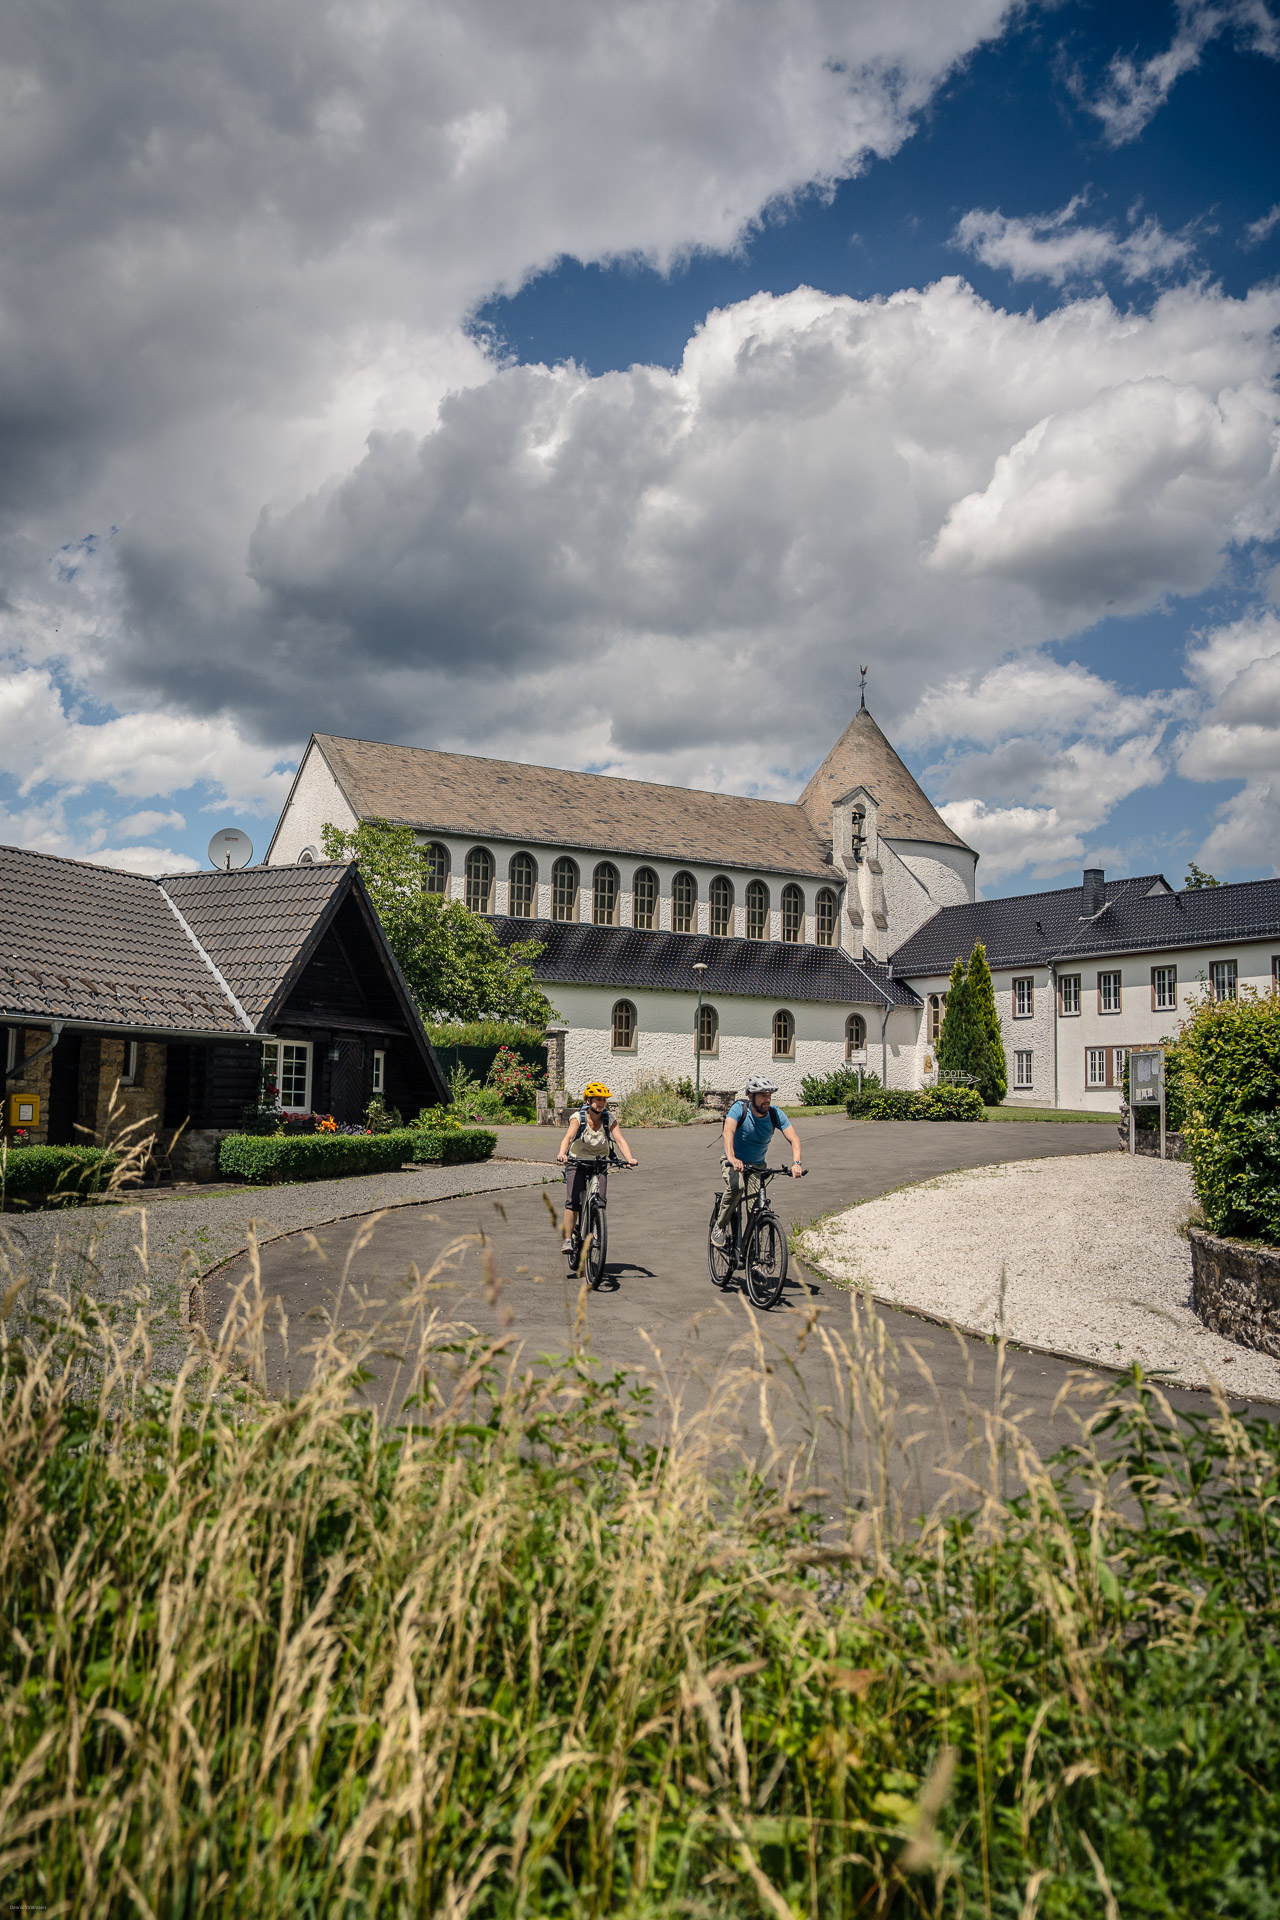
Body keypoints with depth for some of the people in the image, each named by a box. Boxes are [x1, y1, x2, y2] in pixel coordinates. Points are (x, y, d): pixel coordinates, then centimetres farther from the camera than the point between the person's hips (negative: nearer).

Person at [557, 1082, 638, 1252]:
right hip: (578, 1162, -2)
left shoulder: (609, 1119, -10)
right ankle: (568, 1240, -7)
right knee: (573, 1202, -14)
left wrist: (630, 1159, -40)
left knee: (601, 1201, -12)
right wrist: (562, 1154, -52)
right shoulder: (578, 1117, -16)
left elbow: (620, 1140, -22)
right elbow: (568, 1137, -31)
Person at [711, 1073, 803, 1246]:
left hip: (758, 1164, 3)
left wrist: (796, 1163, -42)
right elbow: (728, 1131, -39)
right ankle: (720, 1226, -12)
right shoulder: (739, 1108, -23)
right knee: (736, 1186, -33)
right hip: (734, 1161, -3)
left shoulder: (775, 1113, -15)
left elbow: (794, 1138, -23)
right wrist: (731, 1158, -57)